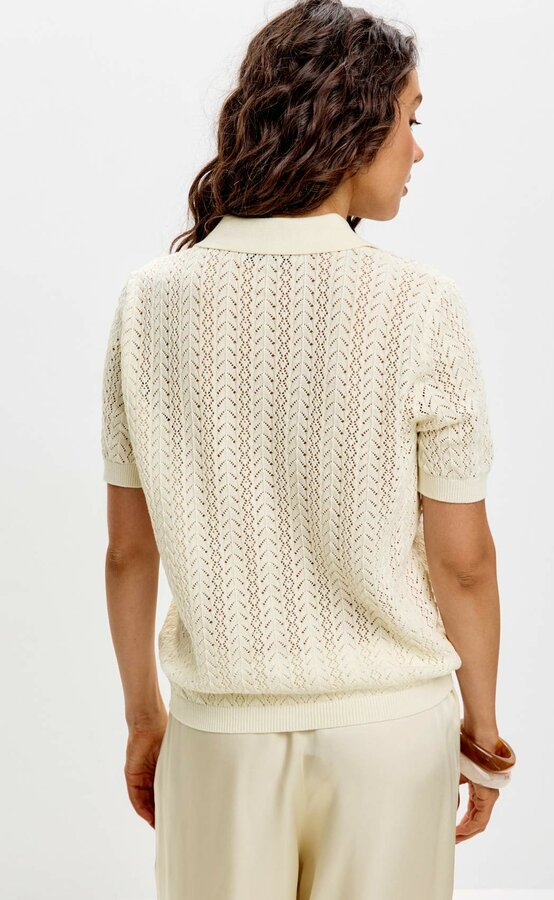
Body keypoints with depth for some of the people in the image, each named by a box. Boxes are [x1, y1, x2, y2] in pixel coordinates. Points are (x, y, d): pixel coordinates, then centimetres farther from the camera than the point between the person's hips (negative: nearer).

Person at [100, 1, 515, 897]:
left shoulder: (151, 299, -7)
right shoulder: (419, 309, -15)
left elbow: (129, 549, -1)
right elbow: (462, 561, -9)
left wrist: (143, 714, 12)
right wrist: (482, 726, 6)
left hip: (221, 727, 2)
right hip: (389, 723, -1)